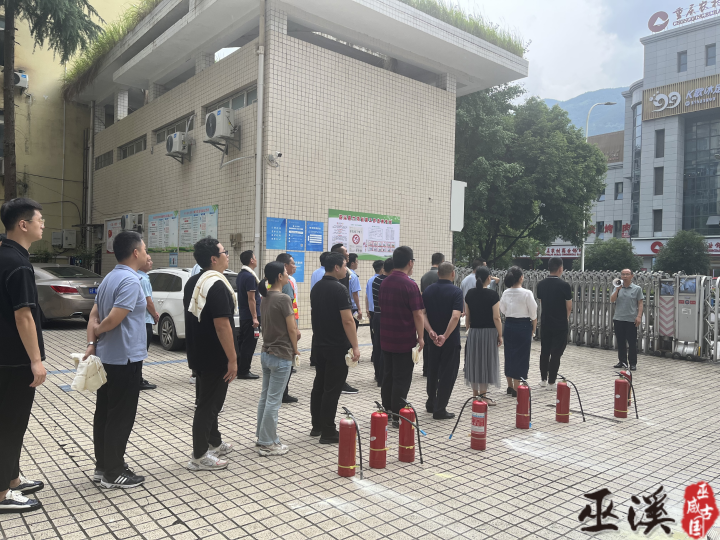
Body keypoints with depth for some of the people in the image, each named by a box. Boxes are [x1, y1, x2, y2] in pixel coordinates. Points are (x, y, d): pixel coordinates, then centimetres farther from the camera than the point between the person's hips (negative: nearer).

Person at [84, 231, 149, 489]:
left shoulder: (109, 278, 11)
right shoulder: (130, 280, -19)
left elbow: (94, 315, 10)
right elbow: (113, 320, -24)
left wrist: (91, 343, 1)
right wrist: (98, 331, -4)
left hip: (107, 356, 9)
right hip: (125, 358, -9)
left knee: (104, 413, 15)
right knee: (121, 417, 0)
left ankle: (103, 466, 25)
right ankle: (113, 473, 10)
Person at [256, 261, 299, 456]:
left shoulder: (266, 297, 8)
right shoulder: (283, 298, -17)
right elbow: (292, 329, -15)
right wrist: (295, 350, -1)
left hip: (266, 353, 8)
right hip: (281, 356, -8)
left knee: (265, 397, 15)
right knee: (273, 400, -1)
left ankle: (262, 437, 26)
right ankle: (268, 444, 7)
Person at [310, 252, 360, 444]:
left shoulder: (316, 288, 8)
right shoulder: (339, 289, -17)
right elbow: (347, 321, -20)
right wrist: (355, 346, -15)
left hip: (319, 345, 8)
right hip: (337, 347, -8)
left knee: (319, 385, 15)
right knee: (332, 389, -2)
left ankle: (317, 426, 24)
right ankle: (328, 432, 4)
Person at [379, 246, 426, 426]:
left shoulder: (385, 283, 8)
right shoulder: (410, 285, -16)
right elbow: (417, 314, -16)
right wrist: (420, 337, -7)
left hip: (386, 339, 7)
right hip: (405, 340, -7)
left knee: (388, 376, 15)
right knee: (402, 379, 1)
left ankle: (387, 412, 24)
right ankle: (398, 417, 5)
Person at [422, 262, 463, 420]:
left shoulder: (428, 290, 3)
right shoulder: (456, 292, -12)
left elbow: (422, 313, -6)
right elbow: (455, 316, -24)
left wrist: (431, 331, -13)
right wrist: (445, 336, -22)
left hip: (432, 339, 5)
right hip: (450, 340, -5)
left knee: (432, 371, 20)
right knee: (448, 374, 4)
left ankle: (431, 404, 32)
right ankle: (440, 410, 6)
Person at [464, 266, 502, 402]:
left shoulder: (470, 294, 2)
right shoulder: (492, 295, -11)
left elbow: (467, 315, 6)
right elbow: (496, 317, -13)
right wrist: (500, 335, -5)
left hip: (473, 332, 4)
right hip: (489, 332, -4)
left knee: (474, 360, 12)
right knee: (486, 361, 3)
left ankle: (475, 393, 20)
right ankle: (483, 396, 6)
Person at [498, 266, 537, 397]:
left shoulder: (506, 293, 0)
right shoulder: (527, 293, -14)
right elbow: (533, 314, -8)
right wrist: (533, 330, 3)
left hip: (509, 325, 5)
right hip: (523, 325, -5)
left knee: (509, 354, 14)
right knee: (521, 356, 3)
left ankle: (510, 386, 24)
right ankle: (516, 389, 6)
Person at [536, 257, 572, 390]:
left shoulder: (541, 284, -1)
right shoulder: (564, 285, -15)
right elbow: (569, 307, -9)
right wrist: (566, 317, 11)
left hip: (545, 323, 5)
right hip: (560, 324, -5)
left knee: (544, 352, 16)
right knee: (556, 354, 2)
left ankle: (543, 379, 25)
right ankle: (551, 382, 5)